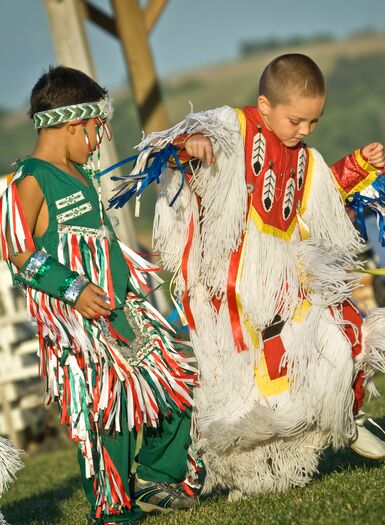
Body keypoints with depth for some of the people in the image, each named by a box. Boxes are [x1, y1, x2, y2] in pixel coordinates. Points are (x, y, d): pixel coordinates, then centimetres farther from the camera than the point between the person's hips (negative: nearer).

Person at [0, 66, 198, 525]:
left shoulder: (80, 173, 15)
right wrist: (73, 288, -22)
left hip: (122, 308, 9)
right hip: (78, 324, -9)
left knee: (179, 386, 10)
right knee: (105, 411, -5)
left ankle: (153, 477, 25)